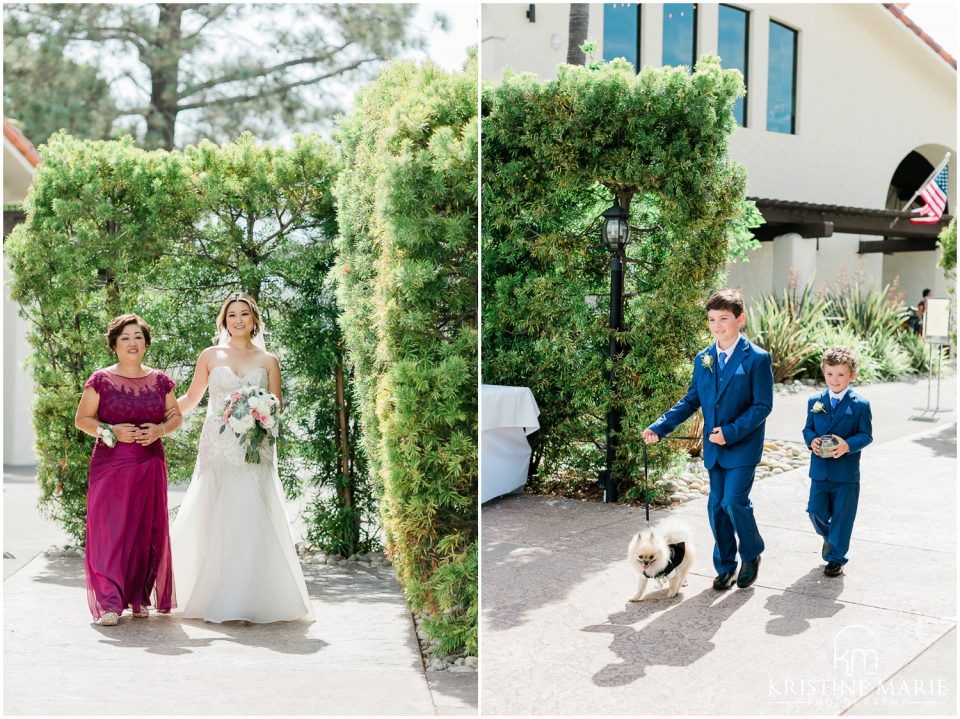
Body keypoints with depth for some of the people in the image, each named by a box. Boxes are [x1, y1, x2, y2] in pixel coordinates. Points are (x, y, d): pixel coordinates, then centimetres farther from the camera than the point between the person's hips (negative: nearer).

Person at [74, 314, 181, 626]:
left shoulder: (160, 381, 9)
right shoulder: (101, 380, 1)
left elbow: (176, 416, 15)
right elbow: (82, 419, 4)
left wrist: (160, 429, -5)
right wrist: (111, 432, -12)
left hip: (150, 465, 3)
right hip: (111, 465, -2)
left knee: (148, 531, 3)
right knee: (109, 530, -9)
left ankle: (140, 597, 16)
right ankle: (109, 603, -8)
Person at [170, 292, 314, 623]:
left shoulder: (268, 360, 10)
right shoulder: (210, 356, 10)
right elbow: (191, 399, 18)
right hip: (218, 448, 0)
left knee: (252, 519, -6)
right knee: (215, 521, -3)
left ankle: (254, 599, 0)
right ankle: (215, 599, 4)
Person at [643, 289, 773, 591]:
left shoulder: (757, 359, -9)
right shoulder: (703, 359, 7)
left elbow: (763, 405, -12)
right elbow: (690, 401, 10)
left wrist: (731, 432, -21)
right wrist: (659, 427, -2)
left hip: (743, 447, -5)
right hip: (714, 448, 5)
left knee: (734, 501, -12)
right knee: (717, 506, 9)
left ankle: (752, 554, 13)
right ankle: (725, 566, 22)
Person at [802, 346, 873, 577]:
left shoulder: (860, 405, -5)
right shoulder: (814, 402, 4)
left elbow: (866, 435, -6)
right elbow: (808, 428, 10)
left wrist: (848, 445, -24)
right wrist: (811, 440, -13)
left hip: (846, 472, -2)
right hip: (820, 470, 3)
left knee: (842, 515, 5)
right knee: (816, 511, 1)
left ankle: (835, 557, 20)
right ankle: (829, 535, 34)